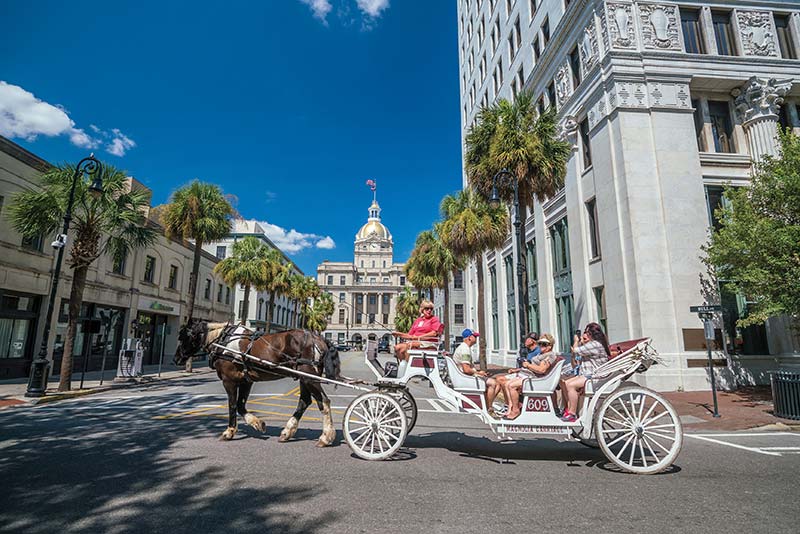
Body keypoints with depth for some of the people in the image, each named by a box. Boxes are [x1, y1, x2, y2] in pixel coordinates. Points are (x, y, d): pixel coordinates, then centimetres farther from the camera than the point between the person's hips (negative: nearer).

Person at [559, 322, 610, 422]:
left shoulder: (595, 344, -13)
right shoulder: (589, 345, 20)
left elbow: (577, 350, -19)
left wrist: (576, 341, 2)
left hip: (593, 376, -10)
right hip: (584, 375, 10)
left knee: (570, 385, -25)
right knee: (563, 382, -2)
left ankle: (572, 414, -18)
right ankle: (569, 408, -1)